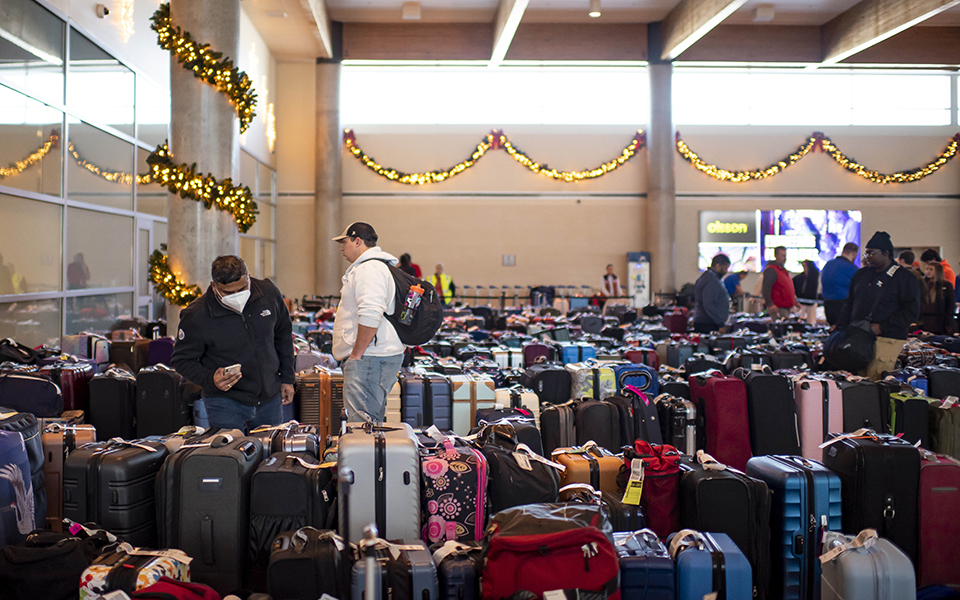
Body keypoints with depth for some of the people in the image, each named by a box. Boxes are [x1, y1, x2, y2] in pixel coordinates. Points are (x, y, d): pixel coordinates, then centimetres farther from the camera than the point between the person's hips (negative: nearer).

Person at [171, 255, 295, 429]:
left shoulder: (269, 294, -7)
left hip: (271, 398, 3)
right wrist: (210, 380, -24)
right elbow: (182, 360, -6)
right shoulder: (196, 316, -17)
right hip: (226, 403, -3)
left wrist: (287, 378, 10)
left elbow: (283, 334, 10)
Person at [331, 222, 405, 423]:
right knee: (371, 423, 13)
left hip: (370, 360, -11)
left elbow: (370, 317, -25)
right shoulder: (366, 267, 23)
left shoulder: (369, 268, -13)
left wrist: (356, 354, -19)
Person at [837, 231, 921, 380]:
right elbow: (849, 304, 24)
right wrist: (841, 328, 11)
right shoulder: (861, 275, 18)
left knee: (876, 380, -12)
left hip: (887, 339, -6)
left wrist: (882, 327, -14)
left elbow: (911, 311, -7)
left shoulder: (904, 278, -1)